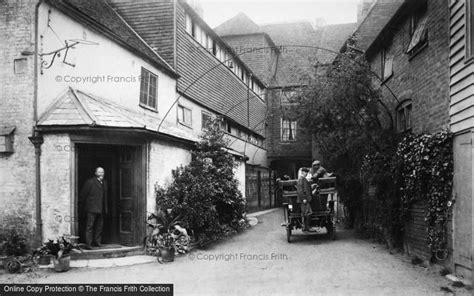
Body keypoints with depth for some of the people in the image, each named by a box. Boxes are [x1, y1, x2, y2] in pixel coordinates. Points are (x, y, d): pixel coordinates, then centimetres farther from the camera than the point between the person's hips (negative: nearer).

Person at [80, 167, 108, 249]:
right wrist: (86, 204, 3)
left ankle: (96, 242, 20)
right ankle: (88, 244, -7)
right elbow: (83, 194, -3)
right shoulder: (90, 182, -7)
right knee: (89, 226, -7)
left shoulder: (104, 182, 14)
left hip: (101, 209, 7)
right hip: (91, 209, -7)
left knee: (99, 226, 11)